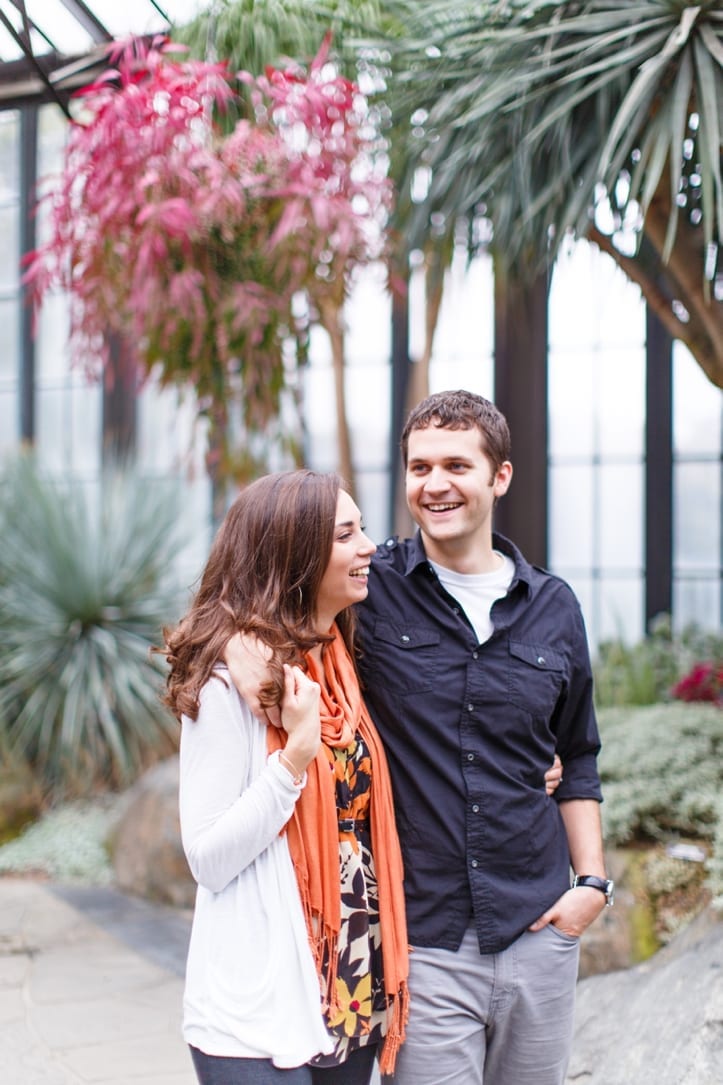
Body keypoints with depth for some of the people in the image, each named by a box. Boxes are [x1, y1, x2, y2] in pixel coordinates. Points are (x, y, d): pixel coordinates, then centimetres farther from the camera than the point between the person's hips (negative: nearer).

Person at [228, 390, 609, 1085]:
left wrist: (591, 878, 6)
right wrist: (239, 637, -24)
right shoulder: (373, 590, -4)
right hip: (424, 942, -3)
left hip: (540, 930, 3)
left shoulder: (552, 607, 6)